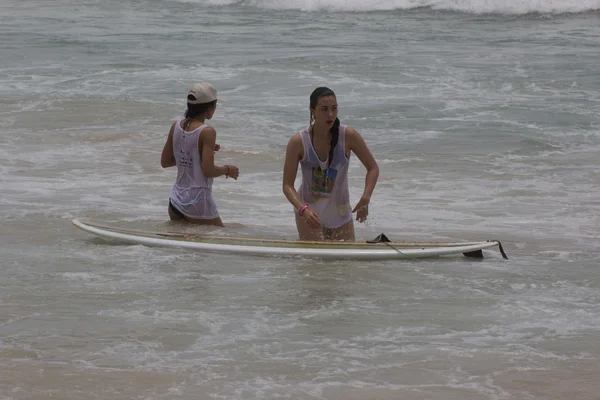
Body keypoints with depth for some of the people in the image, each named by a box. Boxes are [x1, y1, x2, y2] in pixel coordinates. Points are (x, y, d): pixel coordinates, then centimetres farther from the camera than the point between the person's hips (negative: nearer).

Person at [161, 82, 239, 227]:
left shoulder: (176, 127, 4)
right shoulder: (207, 132, -16)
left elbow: (165, 162, 13)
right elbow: (208, 170, -20)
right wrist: (227, 170, 0)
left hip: (176, 201, 7)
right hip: (198, 203, -7)